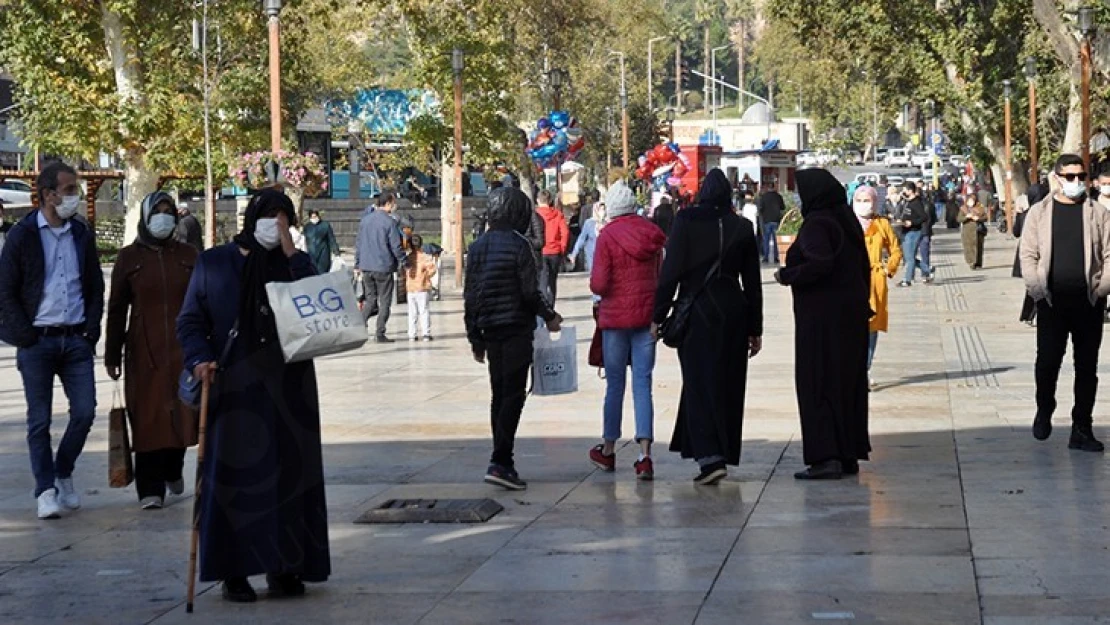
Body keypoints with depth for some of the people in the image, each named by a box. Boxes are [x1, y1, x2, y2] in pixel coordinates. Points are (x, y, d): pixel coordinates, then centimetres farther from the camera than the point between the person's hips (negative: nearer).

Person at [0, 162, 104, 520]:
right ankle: (46, 490, 7)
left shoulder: (82, 235, 8)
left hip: (76, 339, 4)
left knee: (85, 411, -1)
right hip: (38, 340, -3)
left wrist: (91, 330, 4)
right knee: (39, 420, 0)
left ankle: (63, 474, 20)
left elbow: (95, 286, 15)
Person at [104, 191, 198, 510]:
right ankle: (150, 489, 0)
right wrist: (112, 354, 3)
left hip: (183, 348, 1)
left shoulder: (188, 255, 10)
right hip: (144, 350, -1)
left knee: (183, 413, 1)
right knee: (148, 418, -4)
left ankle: (173, 470, 27)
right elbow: (117, 308, 6)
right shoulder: (129, 257, 6)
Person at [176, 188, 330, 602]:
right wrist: (198, 359, -13)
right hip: (233, 388, -2)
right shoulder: (213, 263, 6)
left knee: (288, 472, 3)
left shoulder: (294, 264, 9)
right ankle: (233, 571, 4)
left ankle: (283, 567, 12)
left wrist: (290, 253, -10)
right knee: (233, 476, -2)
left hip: (288, 389, 2)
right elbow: (190, 320, 4)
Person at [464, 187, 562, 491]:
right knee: (513, 394, -7)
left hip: (490, 329, 7)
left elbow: (470, 295, 10)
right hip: (516, 329, -6)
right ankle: (500, 463, -15)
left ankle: (503, 463, 15)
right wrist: (549, 316, 4)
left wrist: (475, 338, 16)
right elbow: (530, 292, -13)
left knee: (499, 395, 13)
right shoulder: (517, 245, -11)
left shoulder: (478, 247, 8)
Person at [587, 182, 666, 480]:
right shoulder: (652, 233, 2)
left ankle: (608, 450, 21)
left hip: (616, 317, -3)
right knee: (642, 383, 1)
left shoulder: (607, 237, -11)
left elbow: (599, 285, -14)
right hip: (647, 315, 3)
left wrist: (593, 280, 8)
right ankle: (645, 455, -8)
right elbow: (659, 277, 10)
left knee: (614, 384, 9)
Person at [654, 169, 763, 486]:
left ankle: (710, 458, -14)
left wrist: (659, 316, -4)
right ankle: (722, 455, 17)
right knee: (727, 385, 11)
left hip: (697, 311, -3)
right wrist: (755, 329, 14)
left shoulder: (686, 221, -6)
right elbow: (752, 282, 8)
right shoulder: (742, 228, 5)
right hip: (733, 312, 3)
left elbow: (671, 270, -9)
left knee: (699, 384, -2)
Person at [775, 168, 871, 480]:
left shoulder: (816, 224, -15)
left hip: (822, 316, -9)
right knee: (849, 381, 12)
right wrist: (862, 304, 20)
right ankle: (849, 455, 16)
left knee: (818, 383, -4)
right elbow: (865, 267, 14)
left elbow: (821, 263, -28)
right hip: (853, 312, 9)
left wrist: (787, 275, -14)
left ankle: (825, 457, -7)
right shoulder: (847, 221, 11)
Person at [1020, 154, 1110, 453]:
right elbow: (1028, 254, 3)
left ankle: (1082, 429, 10)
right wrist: (1038, 287, -8)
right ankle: (1044, 410, 24)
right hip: (1052, 301, -1)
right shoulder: (1039, 213, 6)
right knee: (1047, 361, -2)